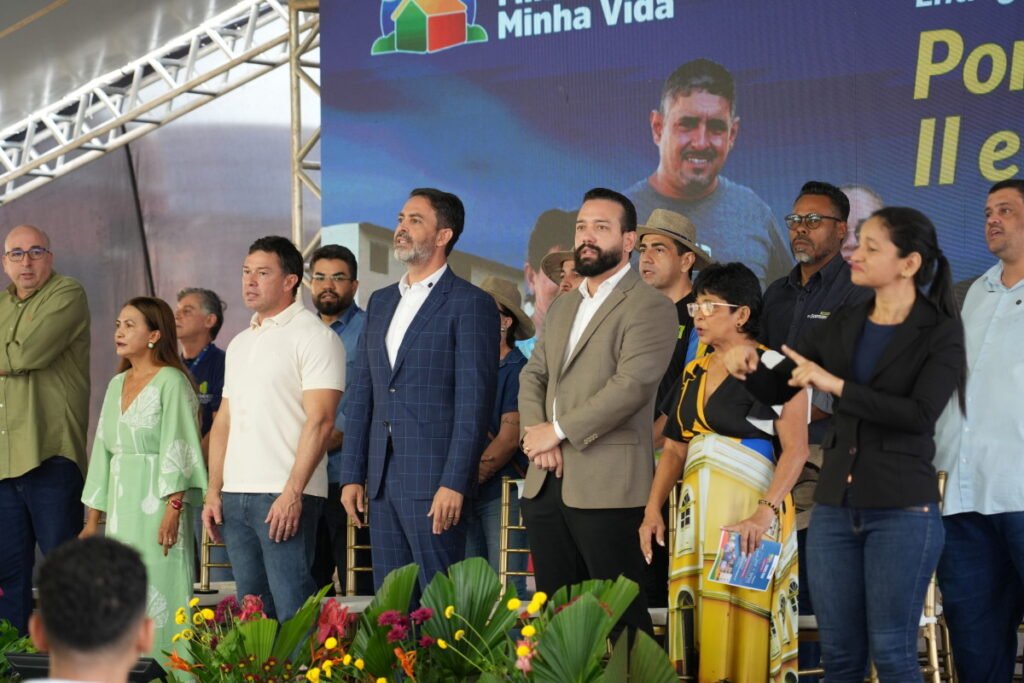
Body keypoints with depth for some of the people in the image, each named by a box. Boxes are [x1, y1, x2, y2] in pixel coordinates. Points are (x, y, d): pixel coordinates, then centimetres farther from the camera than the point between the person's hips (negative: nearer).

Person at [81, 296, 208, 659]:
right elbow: (103, 451, 17)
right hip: (121, 505, 7)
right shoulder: (117, 384, 16)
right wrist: (92, 519, 16)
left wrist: (173, 510, -20)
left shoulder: (171, 382, -6)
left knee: (158, 591, -8)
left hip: (157, 502, -7)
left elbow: (177, 449, -13)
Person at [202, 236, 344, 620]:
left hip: (285, 496, -8)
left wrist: (293, 492, -21)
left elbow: (320, 420, -13)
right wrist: (214, 492, 11)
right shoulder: (240, 344, 19)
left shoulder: (313, 337, -5)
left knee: (292, 608, -10)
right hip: (235, 495, 8)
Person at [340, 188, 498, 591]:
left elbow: (474, 401, -11)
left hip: (433, 480, -7)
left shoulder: (471, 304, -5)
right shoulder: (380, 303, 18)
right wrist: (352, 475, 10)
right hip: (382, 479, 7)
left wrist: (454, 483, -17)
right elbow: (361, 394, 18)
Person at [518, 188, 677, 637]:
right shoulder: (563, 307, 21)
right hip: (546, 483, 8)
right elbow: (533, 375, 16)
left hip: (607, 487, -8)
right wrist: (535, 433, -4)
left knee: (619, 619, -5)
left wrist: (557, 430, -13)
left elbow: (632, 385, -17)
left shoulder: (649, 308, -5)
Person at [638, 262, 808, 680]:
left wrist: (765, 513, -24)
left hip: (748, 511, -6)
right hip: (696, 512, 7)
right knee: (695, 623, 5)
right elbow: (674, 448, 16)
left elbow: (795, 449, -13)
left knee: (739, 623, -7)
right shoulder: (695, 371, 15)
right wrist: (653, 510, 4)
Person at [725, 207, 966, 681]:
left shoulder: (940, 332, -4)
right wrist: (748, 366, -7)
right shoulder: (843, 326, 11)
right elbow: (775, 390, 15)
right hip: (834, 507, 5)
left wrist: (836, 385, -20)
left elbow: (920, 415, -17)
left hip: (901, 510, -5)